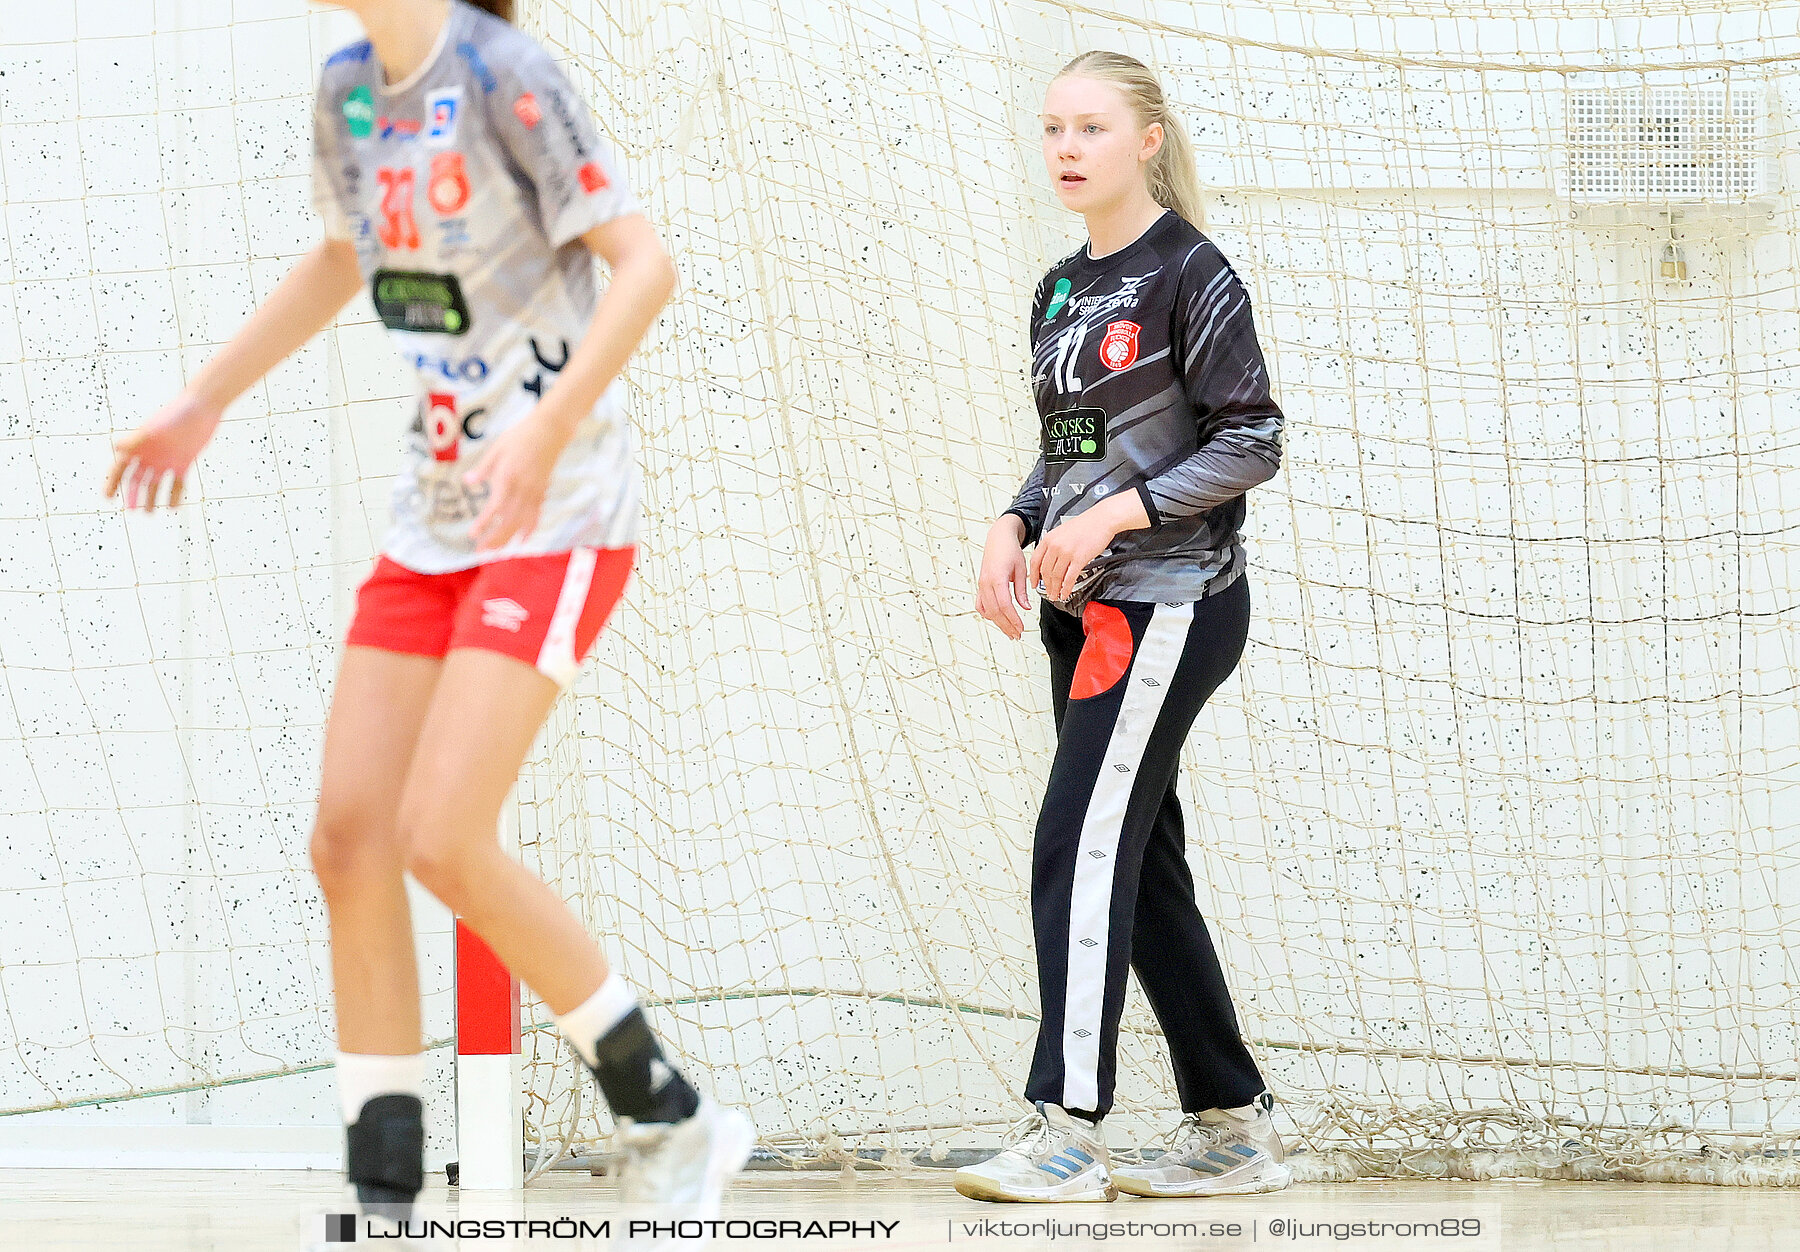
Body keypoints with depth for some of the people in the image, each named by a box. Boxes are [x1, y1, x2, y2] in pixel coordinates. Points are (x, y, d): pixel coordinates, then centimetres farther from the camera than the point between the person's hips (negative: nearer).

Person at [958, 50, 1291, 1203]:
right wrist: (1015, 529, 2)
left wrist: (1113, 515, -19)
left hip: (1172, 599, -9)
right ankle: (1236, 1128, 16)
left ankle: (1066, 1130, -18)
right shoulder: (1063, 289, 15)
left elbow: (1252, 442, -11)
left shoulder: (1190, 272, -8)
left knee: (1082, 849, -16)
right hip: (1087, 610, 9)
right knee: (1140, 867, 9)